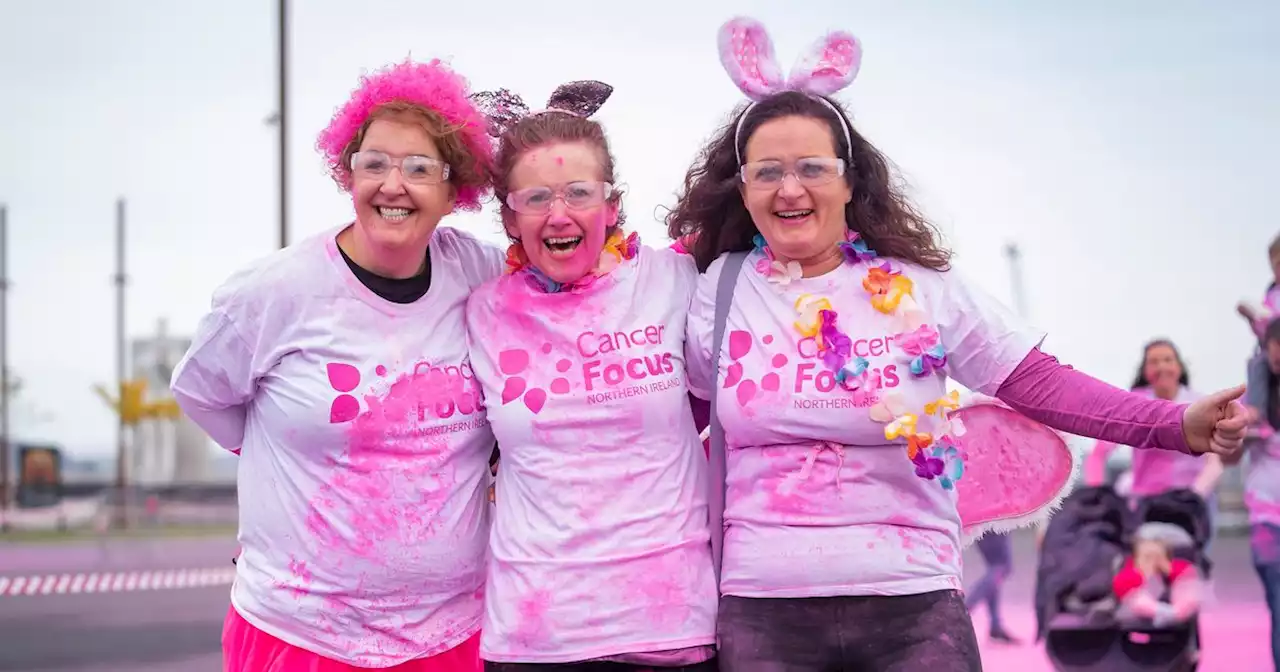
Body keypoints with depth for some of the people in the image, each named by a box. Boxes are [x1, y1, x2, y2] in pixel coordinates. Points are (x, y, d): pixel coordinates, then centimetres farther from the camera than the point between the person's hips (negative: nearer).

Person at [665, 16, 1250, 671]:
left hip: (913, 607, 0)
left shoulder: (922, 290, 1)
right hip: (762, 611, 1)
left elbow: (1038, 384, 0)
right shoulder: (716, 292, 3)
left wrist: (1177, 425, -10)